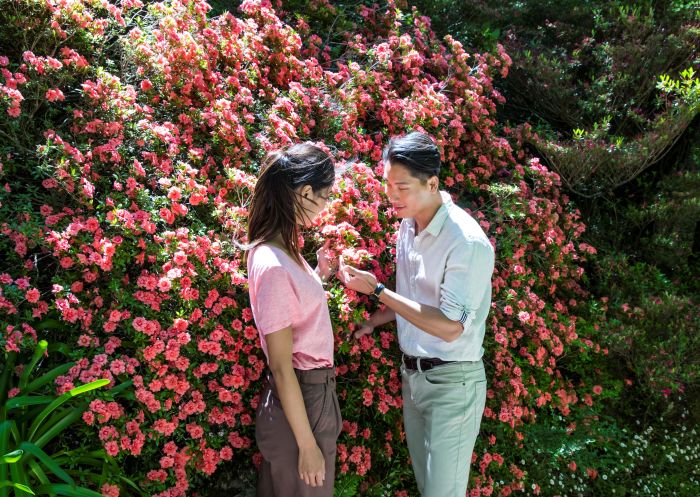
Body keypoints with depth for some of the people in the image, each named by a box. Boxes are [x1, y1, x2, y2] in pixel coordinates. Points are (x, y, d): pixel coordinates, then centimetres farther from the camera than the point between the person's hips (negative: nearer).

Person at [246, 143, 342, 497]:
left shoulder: (282, 250, 2)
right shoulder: (272, 265, -26)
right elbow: (281, 367, -23)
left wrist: (319, 274, 5)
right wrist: (307, 445, -18)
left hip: (314, 391, 9)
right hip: (299, 401, -9)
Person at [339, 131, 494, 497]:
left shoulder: (468, 243, -23)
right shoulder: (409, 224, 3)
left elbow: (449, 327, -26)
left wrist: (376, 289, -25)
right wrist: (370, 322, 8)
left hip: (451, 383, -7)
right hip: (412, 373, 8)